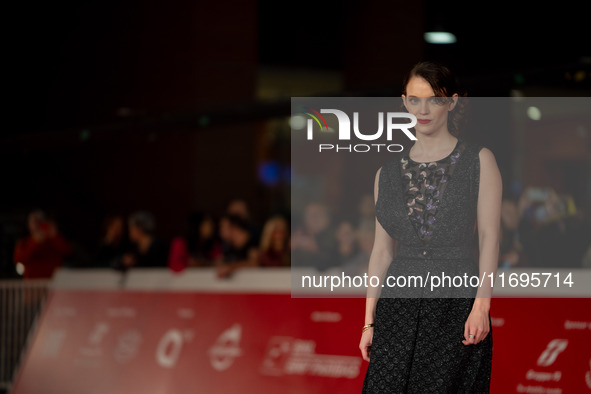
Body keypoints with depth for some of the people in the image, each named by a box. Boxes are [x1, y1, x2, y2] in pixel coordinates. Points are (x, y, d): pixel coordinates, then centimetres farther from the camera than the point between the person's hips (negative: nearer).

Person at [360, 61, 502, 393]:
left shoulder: (479, 161, 3)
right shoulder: (389, 173, 11)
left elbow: (490, 236, -2)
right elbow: (382, 248, 12)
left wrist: (482, 304, -13)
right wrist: (369, 321, 8)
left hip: (457, 304, -3)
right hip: (400, 305, 3)